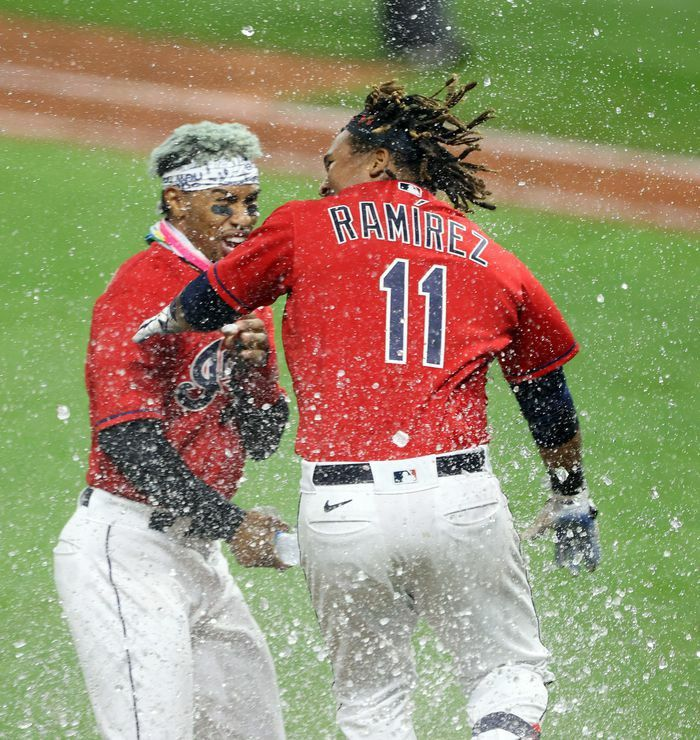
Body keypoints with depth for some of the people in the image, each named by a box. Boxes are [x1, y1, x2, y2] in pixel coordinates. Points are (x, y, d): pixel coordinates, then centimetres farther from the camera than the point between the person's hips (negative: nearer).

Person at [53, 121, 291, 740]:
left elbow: (262, 441, 14)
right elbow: (128, 437, -21)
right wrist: (227, 523, -23)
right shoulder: (145, 284, -12)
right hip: (125, 547, -9)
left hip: (195, 551, 9)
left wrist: (251, 371, -6)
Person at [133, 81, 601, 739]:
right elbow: (548, 400, 24)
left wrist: (162, 323, 44)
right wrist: (571, 504, 38)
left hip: (339, 511, -1)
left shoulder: (307, 226, 7)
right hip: (461, 504, 1)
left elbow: (205, 305, 21)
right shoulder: (498, 265, 14)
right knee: (509, 670, 12)